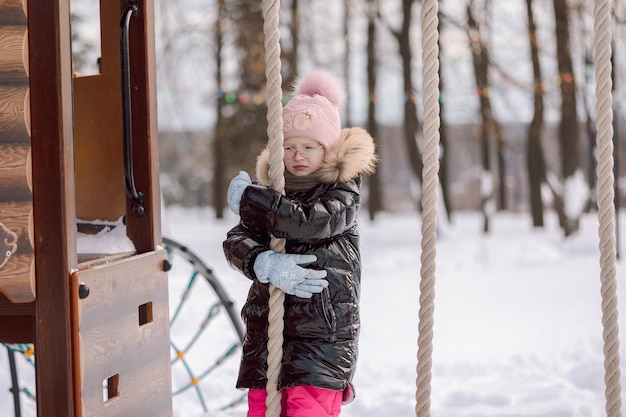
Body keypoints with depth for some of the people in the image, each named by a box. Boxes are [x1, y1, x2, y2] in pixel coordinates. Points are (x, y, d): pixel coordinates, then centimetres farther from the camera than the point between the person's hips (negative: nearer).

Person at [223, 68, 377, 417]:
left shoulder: (343, 191, -3)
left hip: (324, 331, -5)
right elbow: (236, 240, 0)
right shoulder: (275, 187, 11)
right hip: (267, 325, 5)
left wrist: (248, 198, -10)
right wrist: (264, 264, -23)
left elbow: (307, 223, -22)